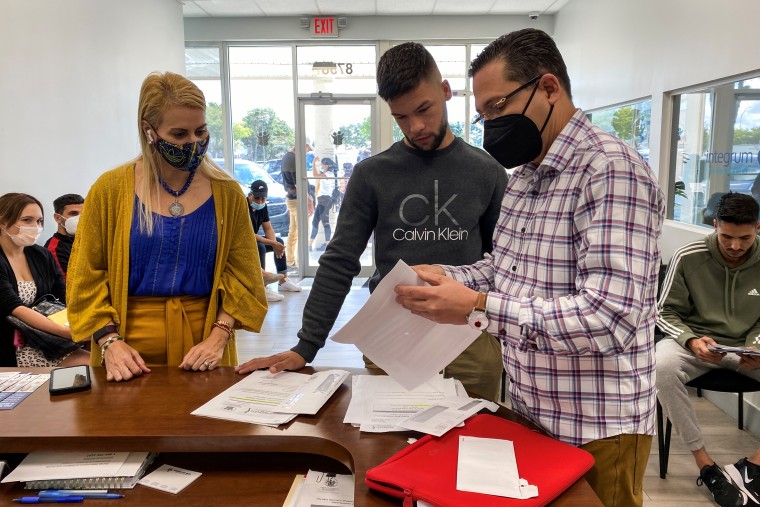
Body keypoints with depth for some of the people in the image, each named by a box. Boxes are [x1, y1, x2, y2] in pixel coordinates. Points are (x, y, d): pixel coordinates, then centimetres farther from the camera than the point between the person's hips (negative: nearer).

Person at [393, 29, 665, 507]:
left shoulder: (611, 170, -21)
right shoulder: (523, 177, 7)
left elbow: (611, 318, -30)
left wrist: (477, 307, -33)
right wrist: (446, 277, -4)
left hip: (595, 427, -8)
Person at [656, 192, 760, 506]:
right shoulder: (688, 258, -12)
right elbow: (665, 312, -4)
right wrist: (691, 340, -24)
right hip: (696, 342, -2)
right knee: (661, 366, -36)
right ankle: (704, 464, -22)